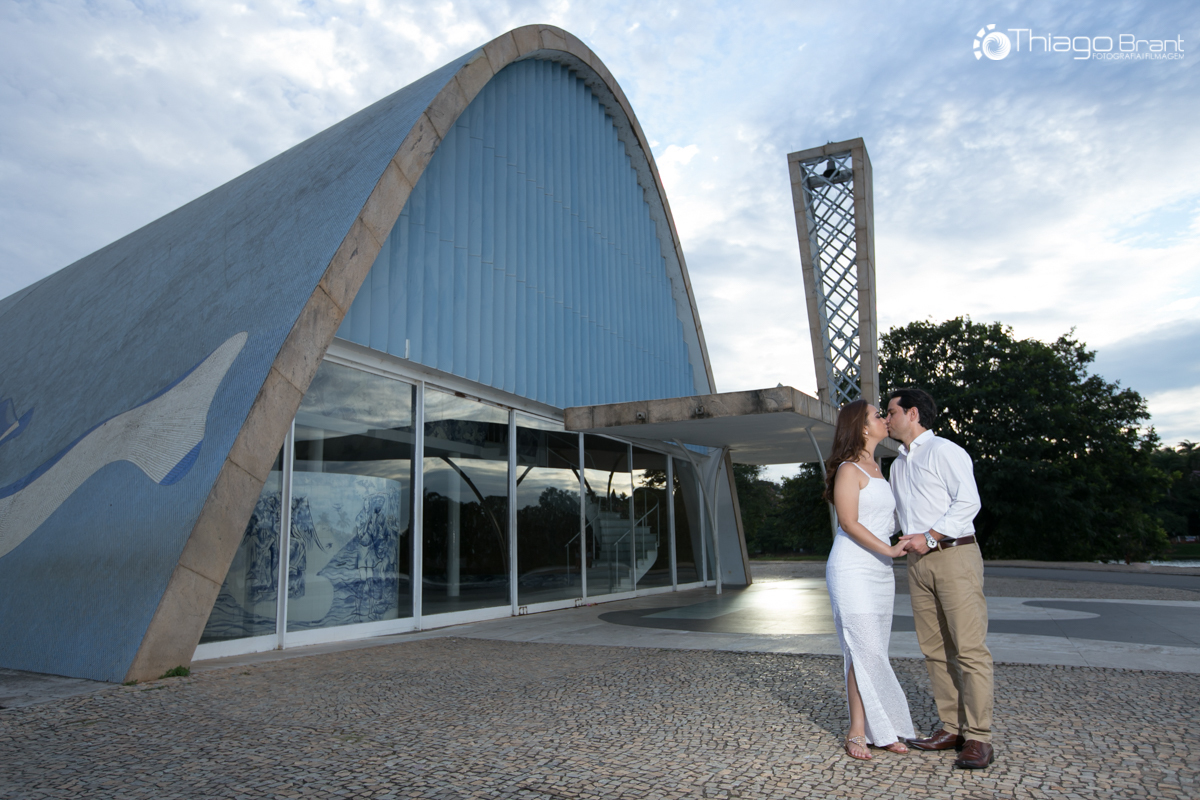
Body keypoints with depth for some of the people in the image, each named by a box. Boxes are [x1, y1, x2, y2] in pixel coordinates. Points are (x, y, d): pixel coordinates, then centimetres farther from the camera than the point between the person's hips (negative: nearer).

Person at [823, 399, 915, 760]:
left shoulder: (876, 469, 17)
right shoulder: (849, 470, -9)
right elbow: (848, 522, -14)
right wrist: (888, 549, -17)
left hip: (880, 571, 8)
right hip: (853, 569, -8)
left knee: (874, 652, 7)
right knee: (865, 649, -9)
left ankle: (878, 730, 12)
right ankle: (858, 733, 0)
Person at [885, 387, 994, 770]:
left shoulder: (944, 451, -4)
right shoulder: (897, 465, 20)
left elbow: (968, 501, -13)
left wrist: (930, 537, -16)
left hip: (954, 555, -8)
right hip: (918, 561, 8)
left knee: (970, 648, -7)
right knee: (935, 649, 7)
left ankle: (978, 738, -3)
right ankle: (952, 729, 13)